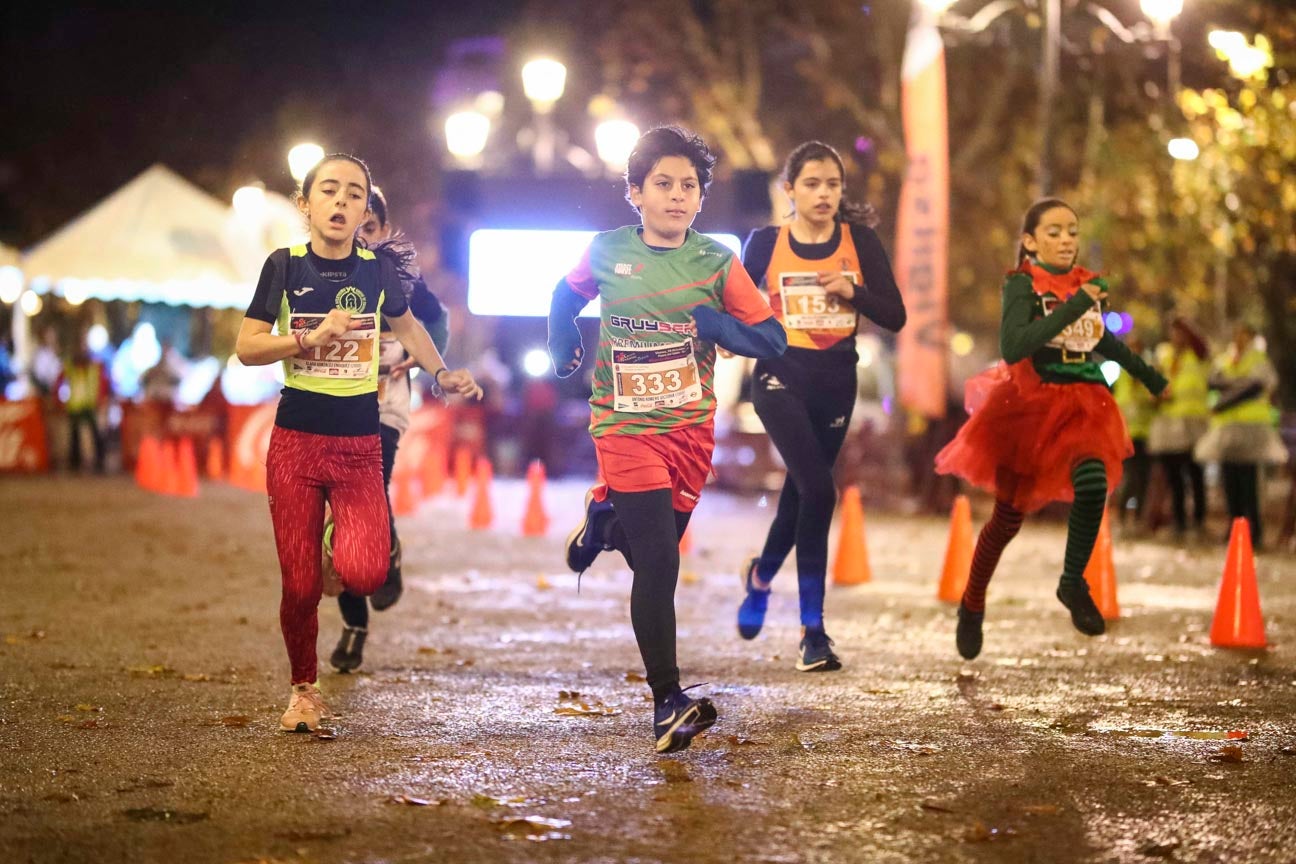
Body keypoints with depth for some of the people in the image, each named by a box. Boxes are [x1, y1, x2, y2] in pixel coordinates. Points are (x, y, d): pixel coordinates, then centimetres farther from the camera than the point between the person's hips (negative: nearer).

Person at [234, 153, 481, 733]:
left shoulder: (378, 269, 3)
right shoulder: (285, 266, -1)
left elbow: (406, 325, 24)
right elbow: (246, 348, -4)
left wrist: (441, 373, 16)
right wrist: (313, 336, -16)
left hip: (360, 445, 1)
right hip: (295, 440, -1)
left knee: (364, 575, -19)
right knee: (300, 586, 0)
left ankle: (345, 548, 18)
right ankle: (303, 689, 25)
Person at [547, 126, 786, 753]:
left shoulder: (717, 263, -3)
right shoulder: (607, 253, -3)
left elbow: (772, 339, -3)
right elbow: (567, 296, 19)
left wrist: (717, 325, -19)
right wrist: (563, 347, 4)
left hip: (691, 428, 3)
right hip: (626, 426, -3)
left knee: (655, 550, 15)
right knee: (660, 565, -14)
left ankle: (604, 516, 49)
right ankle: (668, 703, -12)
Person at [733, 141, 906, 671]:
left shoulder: (860, 242, 2)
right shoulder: (765, 244, 0)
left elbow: (895, 317, 0)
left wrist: (853, 291, -16)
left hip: (836, 381, 3)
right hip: (780, 376, -3)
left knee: (800, 494, 11)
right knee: (818, 490, -19)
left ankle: (761, 575, 42)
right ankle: (812, 629, -13)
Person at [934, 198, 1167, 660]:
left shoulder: (1087, 284, 7)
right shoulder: (1022, 285, -9)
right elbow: (1012, 347, -26)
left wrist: (1148, 375, 35)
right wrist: (1073, 307, -28)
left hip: (1084, 406, 4)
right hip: (1030, 404, -3)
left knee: (1093, 482, -28)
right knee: (1008, 517, 6)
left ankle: (1073, 583, -10)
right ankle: (972, 606, 29)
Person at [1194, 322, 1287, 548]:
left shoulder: (1260, 361, 5)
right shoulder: (1223, 360, 19)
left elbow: (1254, 388, -9)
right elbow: (1214, 382, 2)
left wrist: (1222, 406, -10)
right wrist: (1239, 384, -15)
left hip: (1251, 425, -5)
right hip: (1225, 427, 5)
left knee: (1248, 481, -11)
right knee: (1229, 482, 0)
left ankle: (1255, 532, -9)